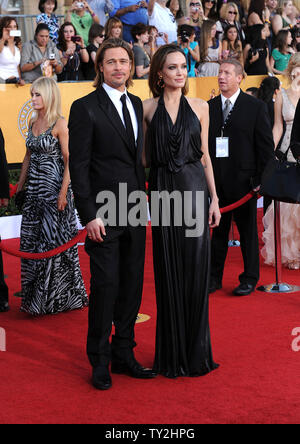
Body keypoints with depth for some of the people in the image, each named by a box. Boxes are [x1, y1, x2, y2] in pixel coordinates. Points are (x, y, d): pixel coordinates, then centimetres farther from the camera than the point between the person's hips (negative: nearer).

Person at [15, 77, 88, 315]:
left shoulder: (60, 123, -10)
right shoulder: (33, 122, 11)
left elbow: (69, 161, -13)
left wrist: (63, 192, -19)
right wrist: (20, 186, 15)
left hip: (53, 187, -7)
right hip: (34, 188, 7)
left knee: (53, 240, -1)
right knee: (31, 241, 8)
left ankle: (57, 296, 10)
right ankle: (35, 295, 19)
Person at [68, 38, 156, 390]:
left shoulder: (137, 105, 13)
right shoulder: (85, 108, -6)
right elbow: (78, 166, -9)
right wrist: (89, 215, -15)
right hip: (104, 213, -6)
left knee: (132, 285, 10)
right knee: (105, 285, -3)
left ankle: (124, 355, 23)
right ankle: (100, 362, 12)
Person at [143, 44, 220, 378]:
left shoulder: (199, 107, 7)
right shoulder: (147, 109, 5)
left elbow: (205, 156, 9)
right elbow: (143, 156, 8)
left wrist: (214, 198, 5)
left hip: (194, 189, 1)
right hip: (162, 192, -1)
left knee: (196, 268, 1)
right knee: (168, 271, 3)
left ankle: (196, 350, 13)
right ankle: (172, 353, 14)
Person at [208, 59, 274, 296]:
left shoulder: (256, 107, -1)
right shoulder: (209, 107, 8)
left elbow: (266, 146, -2)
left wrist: (262, 180, -8)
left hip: (244, 181, -3)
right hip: (215, 181, 3)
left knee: (248, 231, 7)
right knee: (218, 231, 10)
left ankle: (250, 279, 19)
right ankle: (214, 277, 21)